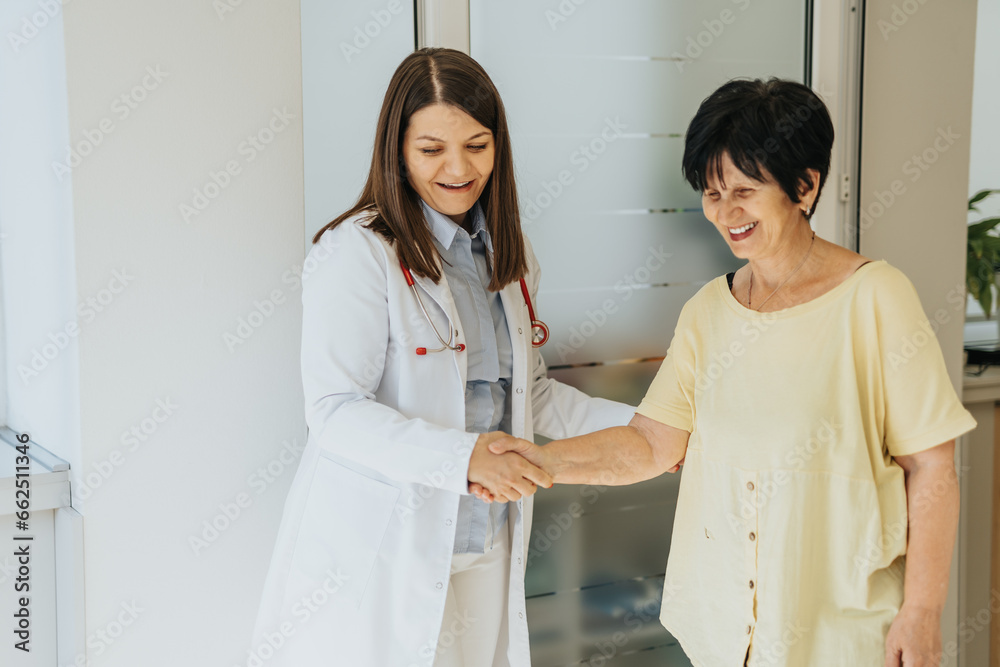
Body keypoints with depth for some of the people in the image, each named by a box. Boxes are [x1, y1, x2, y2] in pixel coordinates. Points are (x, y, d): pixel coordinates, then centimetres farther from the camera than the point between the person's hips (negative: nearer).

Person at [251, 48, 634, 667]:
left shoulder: (507, 255, 10)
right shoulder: (358, 254, -14)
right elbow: (335, 412, -19)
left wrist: (636, 425, 5)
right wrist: (464, 457, -30)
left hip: (485, 552, 6)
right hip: (380, 560, -6)